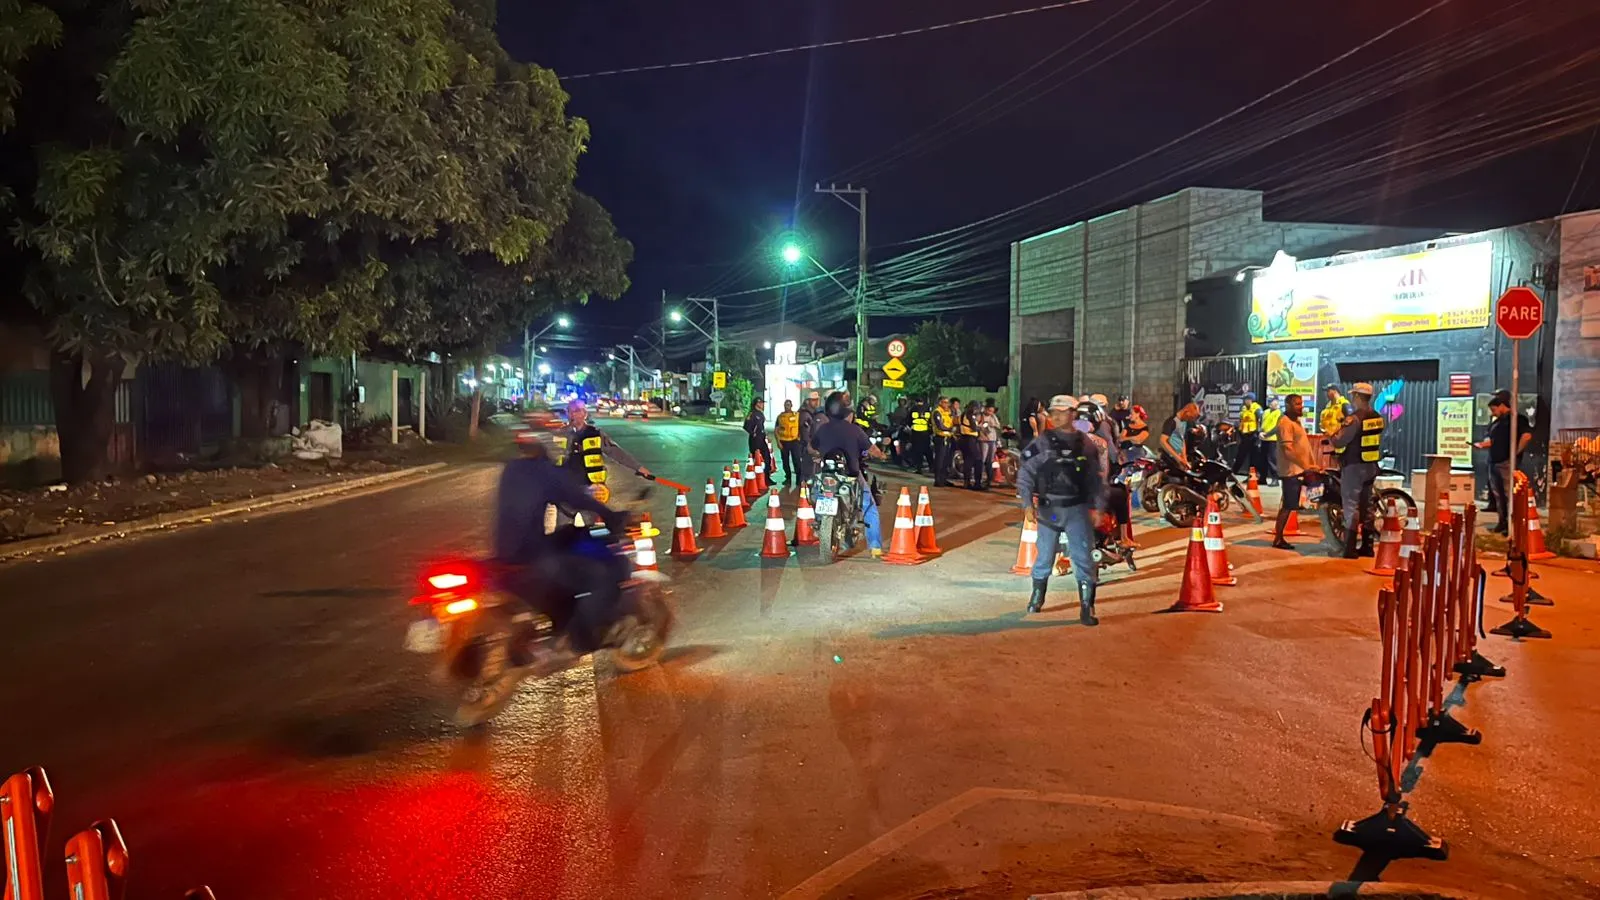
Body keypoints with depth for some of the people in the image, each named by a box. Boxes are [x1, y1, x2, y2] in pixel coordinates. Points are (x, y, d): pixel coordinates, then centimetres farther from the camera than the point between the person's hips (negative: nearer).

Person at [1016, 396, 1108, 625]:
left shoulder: (1087, 444, 4)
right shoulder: (1042, 442, -1)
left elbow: (1097, 478, 8)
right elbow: (1025, 473, -2)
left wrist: (1097, 507, 3)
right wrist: (1027, 502, -11)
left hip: (1078, 509, 0)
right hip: (1049, 508, 0)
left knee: (1083, 558, -4)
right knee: (1044, 556, 12)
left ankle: (1087, 608, 1)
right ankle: (1037, 598, 31)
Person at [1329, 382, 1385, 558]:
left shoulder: (1354, 418, -18)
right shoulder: (1378, 417, 8)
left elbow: (1339, 442, -18)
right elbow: (1378, 442, 16)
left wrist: (1333, 436, 2)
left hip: (1354, 466, -8)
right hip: (1371, 466, 8)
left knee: (1351, 506, -6)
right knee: (1366, 505, 14)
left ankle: (1350, 549, -7)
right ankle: (1367, 546, 19)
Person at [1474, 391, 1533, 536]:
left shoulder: (1517, 419, -8)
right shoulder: (1496, 422, 19)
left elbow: (1527, 436, -21)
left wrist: (1517, 451, -14)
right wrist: (1481, 444, 7)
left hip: (1507, 462, -9)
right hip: (1494, 462, 9)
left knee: (1509, 493, -8)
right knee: (1497, 494, 12)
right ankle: (1502, 521, 19)